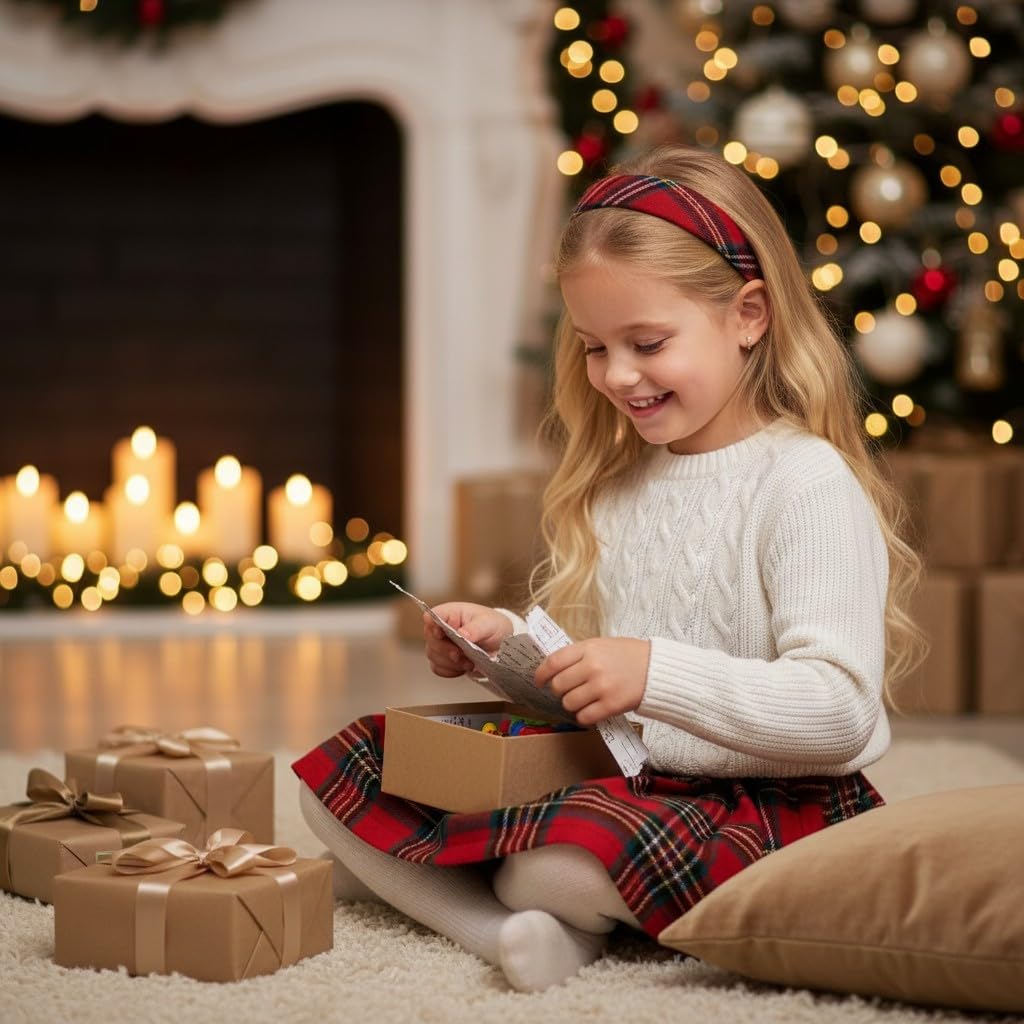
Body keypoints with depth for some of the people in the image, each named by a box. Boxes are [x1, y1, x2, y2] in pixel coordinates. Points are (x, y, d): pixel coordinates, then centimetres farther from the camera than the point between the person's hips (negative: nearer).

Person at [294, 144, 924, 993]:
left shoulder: (808, 484, -14)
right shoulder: (618, 481, 12)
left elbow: (841, 710, -22)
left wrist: (658, 672, -32)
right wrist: (506, 641, 0)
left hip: (773, 803, -8)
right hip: (612, 779, 8)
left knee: (567, 864, -39)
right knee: (338, 776, -3)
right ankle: (508, 927, -25)